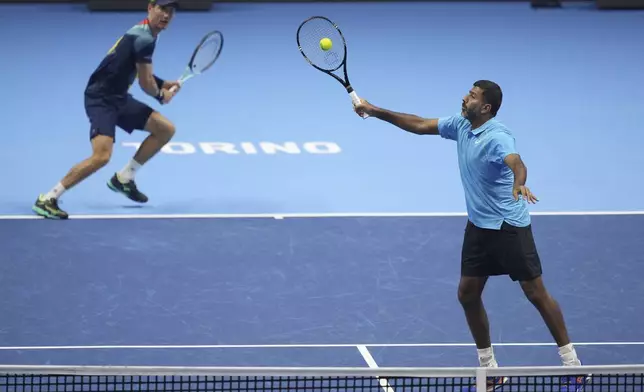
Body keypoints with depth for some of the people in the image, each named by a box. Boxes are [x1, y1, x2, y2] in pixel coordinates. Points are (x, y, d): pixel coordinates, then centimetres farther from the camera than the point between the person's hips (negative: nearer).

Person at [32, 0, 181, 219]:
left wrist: (163, 84, 15)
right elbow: (145, 84, -14)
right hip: (100, 99, -10)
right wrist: (161, 96, 7)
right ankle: (47, 199, -17)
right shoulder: (144, 39, -20)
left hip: (119, 98, 10)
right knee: (102, 156, -26)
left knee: (166, 129, 11)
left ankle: (123, 179, 20)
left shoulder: (145, 34, 11)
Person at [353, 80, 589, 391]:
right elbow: (420, 125, 13)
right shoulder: (460, 124, 1)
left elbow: (516, 164, -42)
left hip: (509, 226, -8)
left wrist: (519, 184, -64)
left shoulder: (497, 137, -23)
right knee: (467, 295, 6)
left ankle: (572, 365, 6)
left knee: (536, 293, -4)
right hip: (478, 226, 8)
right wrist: (377, 112, 8)